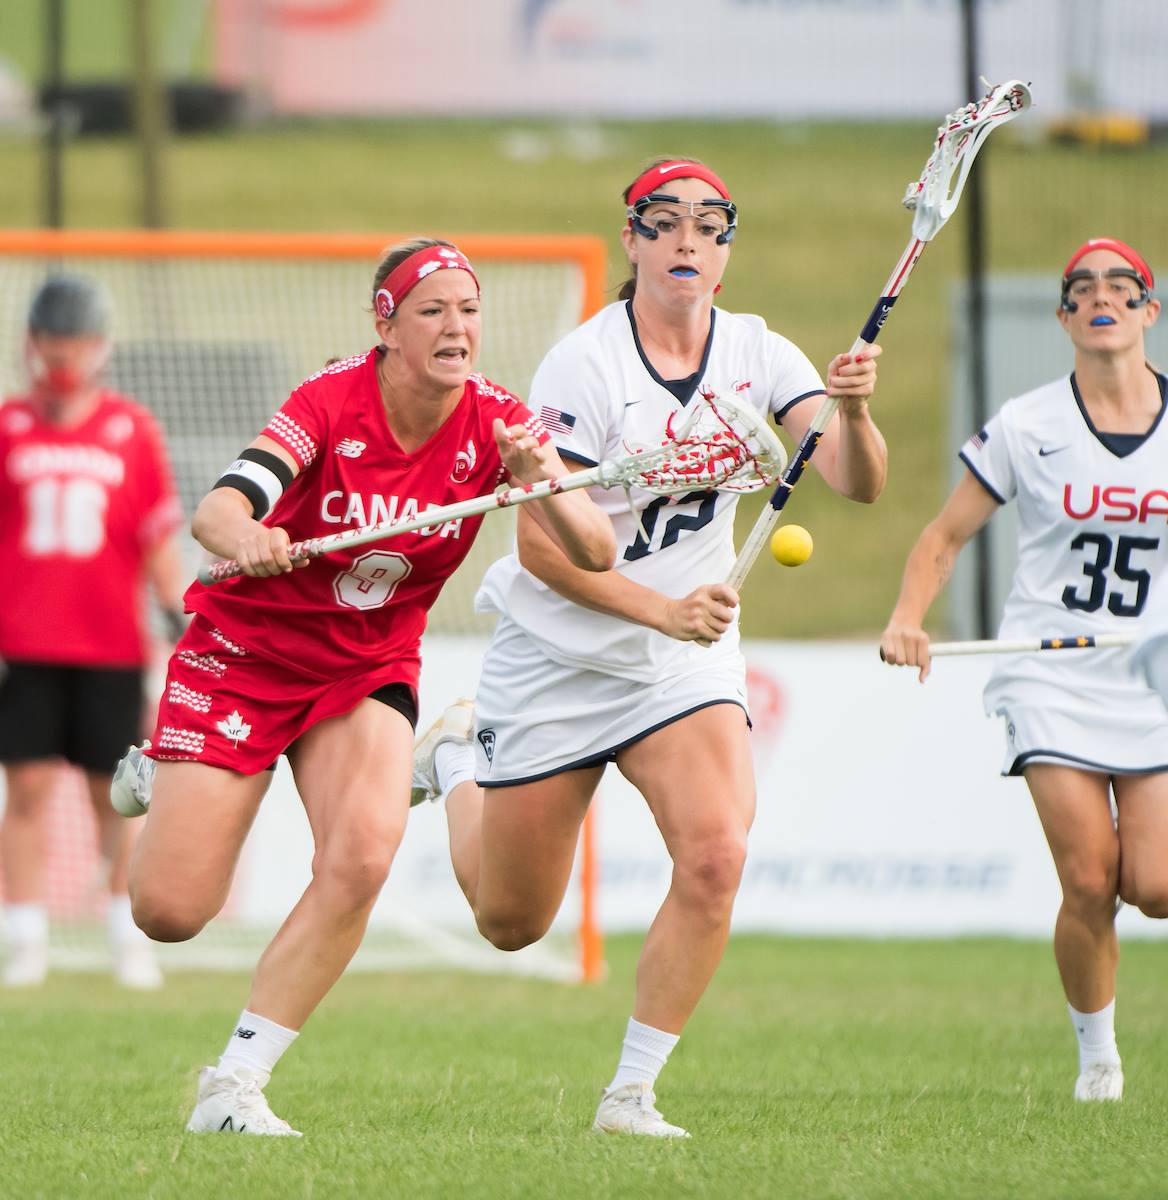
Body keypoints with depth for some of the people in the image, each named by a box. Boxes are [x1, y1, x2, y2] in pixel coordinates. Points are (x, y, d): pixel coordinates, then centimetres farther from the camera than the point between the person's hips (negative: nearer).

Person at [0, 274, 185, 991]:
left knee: (117, 796, 3)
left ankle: (131, 939, 13)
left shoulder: (133, 430, 5)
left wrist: (180, 616, -2)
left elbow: (159, 535, 6)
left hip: (110, 644, 0)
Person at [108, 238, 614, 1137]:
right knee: (170, 913, -8)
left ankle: (234, 1088, -13)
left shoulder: (496, 425, -12)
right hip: (243, 652, -3)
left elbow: (595, 553, -21)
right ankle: (161, 784, 30)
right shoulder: (333, 402, -22)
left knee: (362, 859, -25)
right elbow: (217, 509, -35)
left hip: (370, 669, 3)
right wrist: (242, 537, -59)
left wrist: (546, 486, -42)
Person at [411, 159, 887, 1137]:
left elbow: (858, 484, -14)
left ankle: (633, 1093, -11)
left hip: (686, 657, 3)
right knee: (511, 924, 8)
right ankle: (458, 759, 40)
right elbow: (542, 546, -19)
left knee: (716, 856, -24)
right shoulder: (584, 366, -17)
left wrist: (852, 413, -35)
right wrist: (663, 609, -29)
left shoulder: (756, 355, -4)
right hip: (558, 656, -3)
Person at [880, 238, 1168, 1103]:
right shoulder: (1028, 428, -2)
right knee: (1090, 884, -12)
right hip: (1053, 675, -1)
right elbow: (946, 535, 5)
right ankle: (1097, 1055, 9)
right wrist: (908, 619, -10)